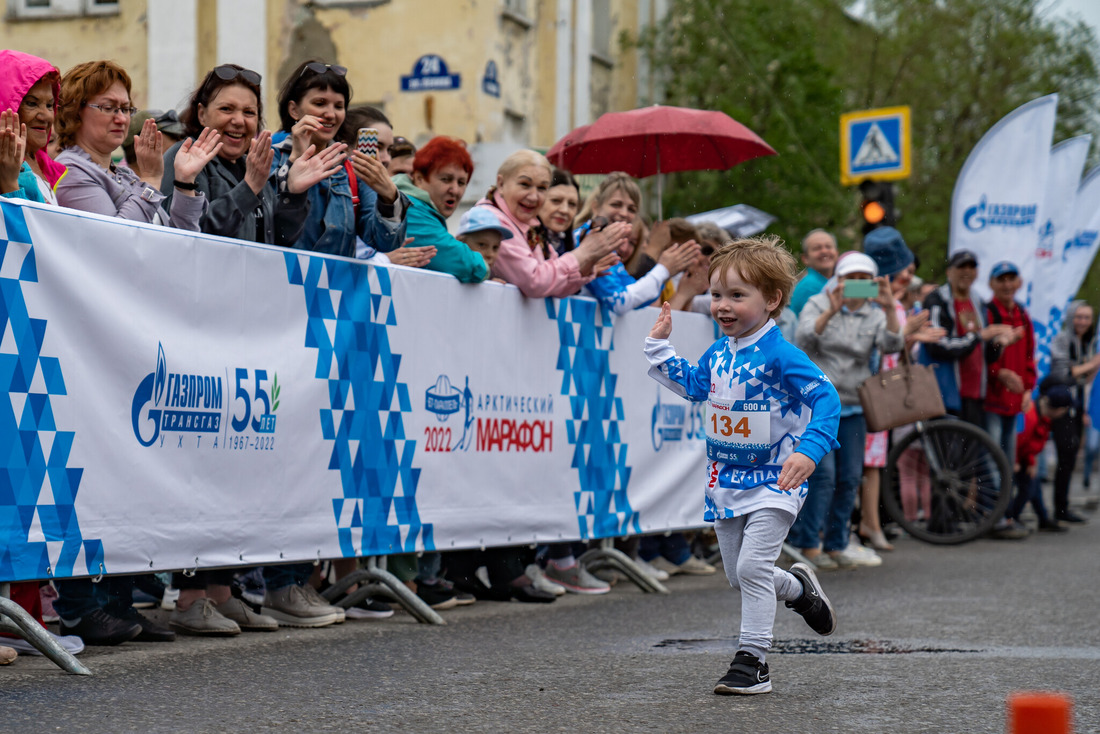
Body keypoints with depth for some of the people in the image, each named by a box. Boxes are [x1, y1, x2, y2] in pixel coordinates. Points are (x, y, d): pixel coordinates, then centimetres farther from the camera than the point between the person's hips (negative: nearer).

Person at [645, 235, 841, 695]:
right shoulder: (718, 353, 4)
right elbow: (693, 385, 23)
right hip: (726, 481, 8)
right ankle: (797, 588, 45)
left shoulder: (780, 355, -19)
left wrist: (808, 450, -38)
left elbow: (826, 398, -25)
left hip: (773, 482, -8)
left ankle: (753, 660, -7)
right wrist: (660, 345, 16)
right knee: (737, 575, 15)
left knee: (752, 565, -17)